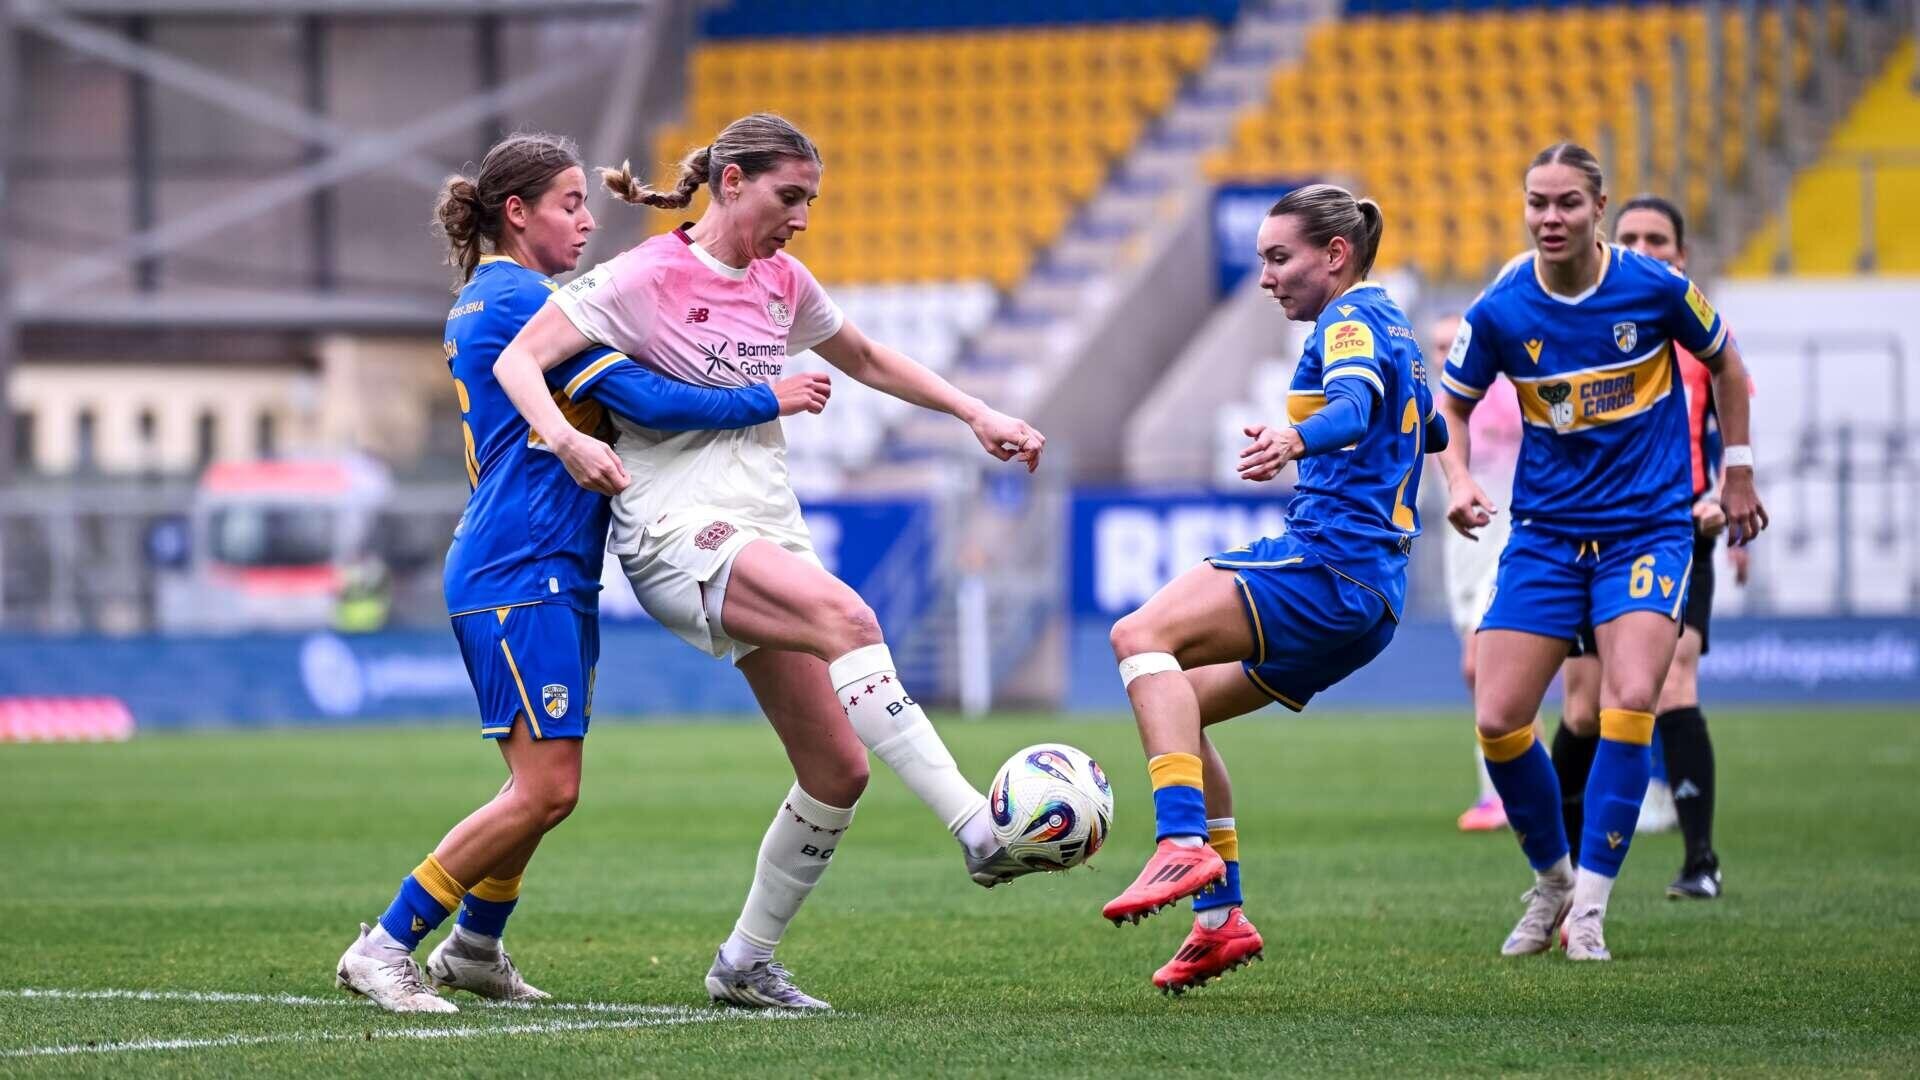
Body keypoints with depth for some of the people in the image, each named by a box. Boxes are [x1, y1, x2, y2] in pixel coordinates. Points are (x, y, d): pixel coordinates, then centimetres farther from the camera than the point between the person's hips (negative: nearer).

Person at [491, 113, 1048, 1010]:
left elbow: (867, 360, 31)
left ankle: (746, 962, 16)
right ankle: (978, 831, -41)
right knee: (846, 616, -35)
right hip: (674, 532, -8)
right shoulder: (646, 278, -6)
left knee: (839, 768, 0)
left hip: (767, 537, 8)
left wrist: (976, 414, 22)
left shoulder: (782, 283, 14)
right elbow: (519, 359, -12)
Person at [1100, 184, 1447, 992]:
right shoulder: (1391, 328, 25)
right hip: (1367, 595, 11)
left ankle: (1184, 843, -38)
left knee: (1141, 637, -24)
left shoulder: (1353, 318, -4)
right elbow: (1433, 433, 44)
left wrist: (1298, 438, -49)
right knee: (1176, 706, 16)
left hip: (1329, 563, -11)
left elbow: (1357, 402, -27)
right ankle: (1219, 919, 11)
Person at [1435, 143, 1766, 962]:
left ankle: (1590, 907, -12)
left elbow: (1724, 363, 10)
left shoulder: (1655, 288, -10)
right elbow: (1450, 404, 9)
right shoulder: (1501, 311, -7)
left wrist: (1738, 472, 13)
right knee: (1498, 719, -7)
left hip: (1650, 527, -2)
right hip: (1546, 533, 2)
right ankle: (1551, 879, 19)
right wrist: (1458, 480, -10)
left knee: (1631, 701, -22)